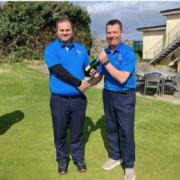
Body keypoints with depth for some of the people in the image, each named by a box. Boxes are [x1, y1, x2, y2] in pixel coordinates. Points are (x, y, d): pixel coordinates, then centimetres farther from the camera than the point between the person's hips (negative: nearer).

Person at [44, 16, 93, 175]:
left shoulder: (80, 48, 7)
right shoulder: (51, 48, -6)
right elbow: (58, 70, -18)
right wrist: (78, 83, -17)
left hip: (79, 99, 3)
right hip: (59, 99, -2)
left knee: (77, 132, 16)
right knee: (60, 133, 13)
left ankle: (78, 158, 36)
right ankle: (62, 160, 34)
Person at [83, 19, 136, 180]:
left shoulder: (128, 53, -15)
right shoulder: (105, 53, 4)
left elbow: (122, 79, -24)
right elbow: (99, 76, 9)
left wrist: (106, 62, -24)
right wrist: (86, 84, -5)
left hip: (125, 97, -6)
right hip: (108, 95, 6)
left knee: (126, 131, 1)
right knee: (110, 128, 16)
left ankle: (129, 165, 17)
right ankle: (115, 157, 35)